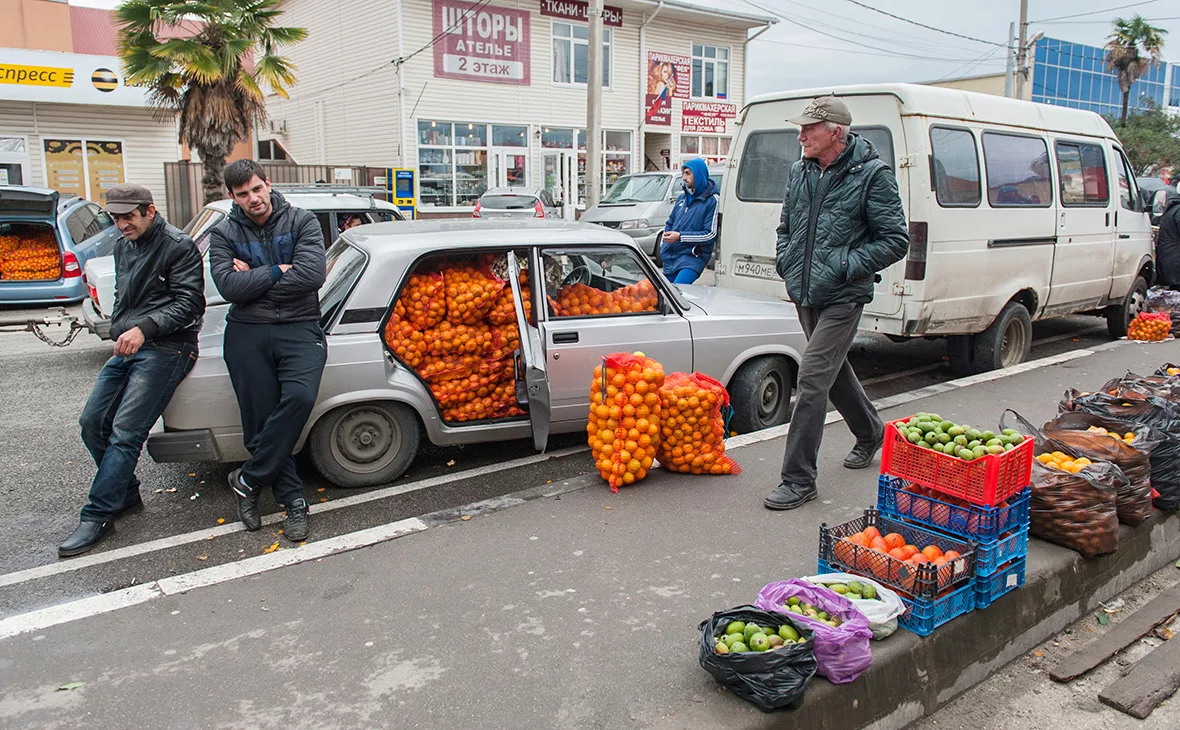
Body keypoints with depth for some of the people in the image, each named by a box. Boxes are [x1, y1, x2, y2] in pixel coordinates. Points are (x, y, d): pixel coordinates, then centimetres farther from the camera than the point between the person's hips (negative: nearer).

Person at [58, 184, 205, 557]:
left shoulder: (179, 246, -8)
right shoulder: (123, 246, 18)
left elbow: (189, 302, -16)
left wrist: (144, 328, -27)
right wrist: (121, 332, 16)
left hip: (165, 349, -9)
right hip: (127, 348, 9)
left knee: (125, 432, -14)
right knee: (92, 424, 6)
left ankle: (97, 516, -8)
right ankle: (126, 495, 21)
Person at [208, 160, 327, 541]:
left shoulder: (301, 221, 2)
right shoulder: (224, 234, 7)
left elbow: (312, 275, -13)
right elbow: (229, 286, -8)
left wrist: (254, 280, -6)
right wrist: (278, 271, -8)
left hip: (299, 328, -2)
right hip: (247, 334, 2)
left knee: (299, 397, -26)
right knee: (260, 422, -2)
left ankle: (248, 481, -10)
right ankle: (294, 502, 11)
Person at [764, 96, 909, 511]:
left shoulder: (872, 175, -11)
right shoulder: (800, 172, 8)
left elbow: (896, 241, -10)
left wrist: (846, 266, -17)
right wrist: (784, 258, 7)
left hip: (842, 298, -7)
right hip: (804, 294, 8)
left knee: (813, 379, -13)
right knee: (835, 370, 21)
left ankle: (799, 480, -6)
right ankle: (871, 433, 47)